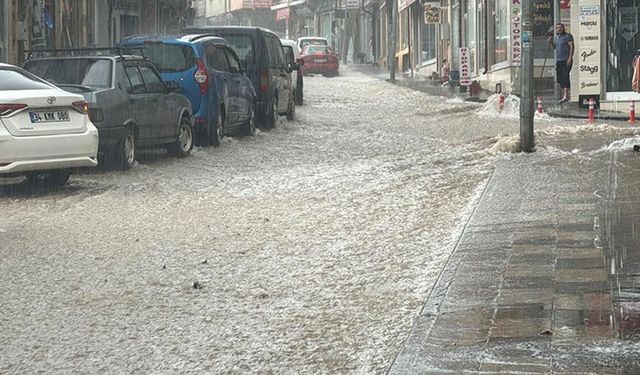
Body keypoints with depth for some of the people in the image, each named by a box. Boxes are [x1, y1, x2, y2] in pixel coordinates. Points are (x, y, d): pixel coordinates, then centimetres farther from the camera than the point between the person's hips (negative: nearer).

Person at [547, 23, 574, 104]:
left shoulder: (567, 36, -5)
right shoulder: (556, 37, 17)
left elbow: (572, 46, -13)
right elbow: (555, 47, 30)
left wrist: (570, 58, -22)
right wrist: (550, 42, 8)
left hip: (566, 60, -8)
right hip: (558, 60, 8)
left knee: (565, 76, -16)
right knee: (559, 78, 9)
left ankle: (566, 96, -23)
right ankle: (565, 93, 22)